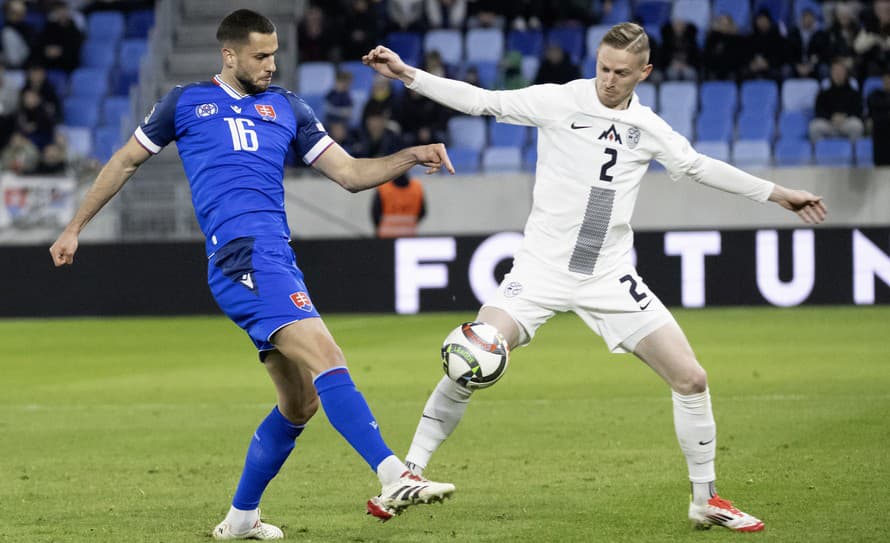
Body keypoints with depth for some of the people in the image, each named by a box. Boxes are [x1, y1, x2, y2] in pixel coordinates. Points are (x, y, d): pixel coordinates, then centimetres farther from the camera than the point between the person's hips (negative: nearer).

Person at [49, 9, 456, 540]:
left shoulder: (287, 107, 21)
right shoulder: (186, 102, 11)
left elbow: (350, 173, 18)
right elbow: (125, 162, 22)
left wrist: (412, 156, 3)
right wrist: (75, 228, 24)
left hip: (277, 258, 7)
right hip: (241, 253, -7)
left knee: (300, 402, 7)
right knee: (327, 360, -23)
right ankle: (395, 478, -35)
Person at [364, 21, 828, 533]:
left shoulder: (648, 128, 6)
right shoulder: (559, 101, -5)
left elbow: (699, 166, 20)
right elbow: (481, 101, -7)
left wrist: (777, 194, 24)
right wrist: (406, 74, -16)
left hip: (611, 279, 3)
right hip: (543, 268, -3)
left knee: (691, 378, -4)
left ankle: (706, 499, 12)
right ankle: (410, 474, -3)